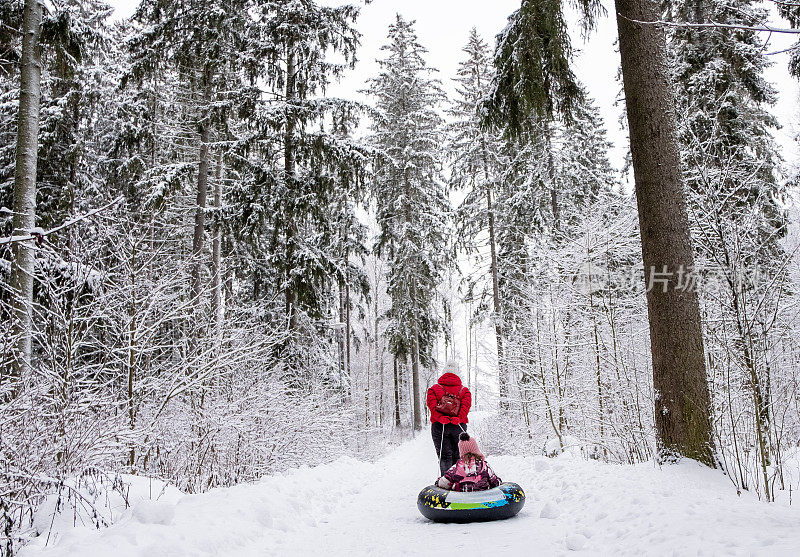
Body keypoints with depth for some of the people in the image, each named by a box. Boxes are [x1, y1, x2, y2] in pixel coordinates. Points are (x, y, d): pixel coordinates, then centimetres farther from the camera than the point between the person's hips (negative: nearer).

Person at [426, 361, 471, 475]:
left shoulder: (433, 389, 12)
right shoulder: (465, 390, 14)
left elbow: (432, 405, -5)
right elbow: (466, 405, -4)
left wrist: (440, 417, -16)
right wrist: (459, 418, -16)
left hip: (439, 426, -1)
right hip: (459, 426, 1)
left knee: (444, 456, -1)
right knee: (458, 456, 7)